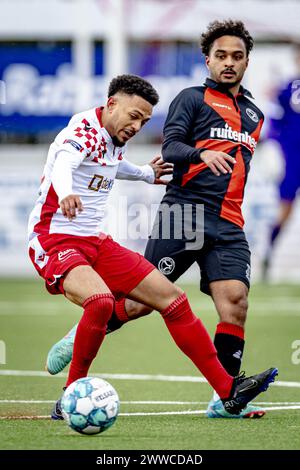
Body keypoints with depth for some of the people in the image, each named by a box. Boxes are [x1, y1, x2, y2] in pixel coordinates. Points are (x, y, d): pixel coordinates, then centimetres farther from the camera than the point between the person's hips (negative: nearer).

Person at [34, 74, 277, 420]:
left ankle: (228, 390, 11)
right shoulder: (83, 131, -17)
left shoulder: (115, 139, 10)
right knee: (101, 300, -36)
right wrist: (66, 194, -63)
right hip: (54, 242, -9)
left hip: (95, 242, 9)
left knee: (170, 297, 4)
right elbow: (63, 164, -42)